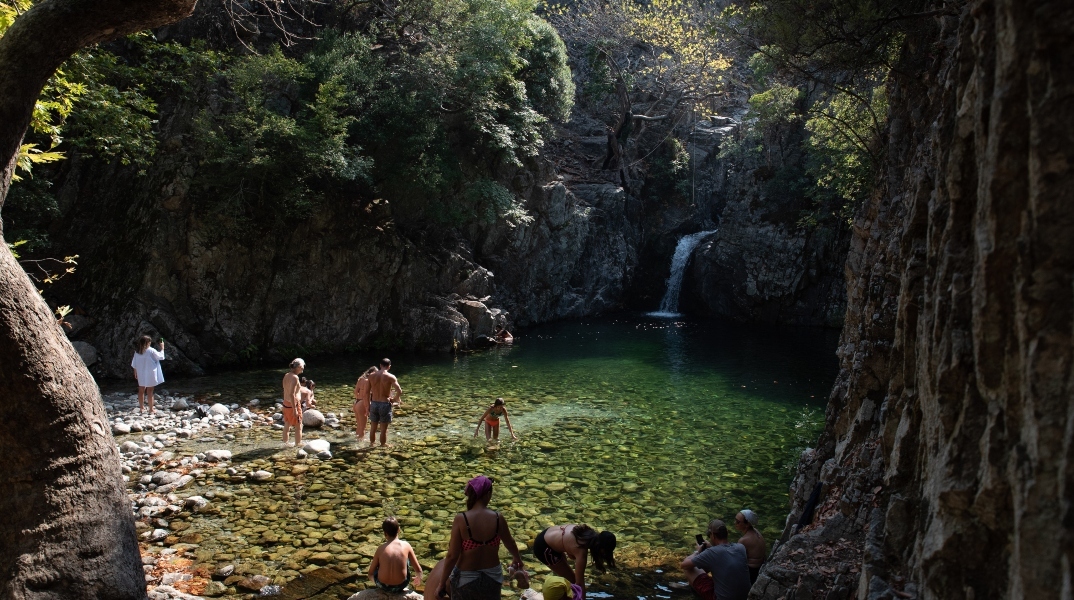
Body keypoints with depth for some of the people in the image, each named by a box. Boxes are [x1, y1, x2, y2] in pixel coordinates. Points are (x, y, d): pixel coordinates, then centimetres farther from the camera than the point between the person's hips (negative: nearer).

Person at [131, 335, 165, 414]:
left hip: (141, 374, 5)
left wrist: (135, 372, 20)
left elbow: (134, 363, 7)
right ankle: (151, 410, 5)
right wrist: (162, 348, 7)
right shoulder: (151, 351, -16)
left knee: (141, 390, 15)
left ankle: (141, 408, 25)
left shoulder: (137, 351, 0)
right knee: (150, 391, 0)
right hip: (150, 374, -5)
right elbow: (161, 357, -5)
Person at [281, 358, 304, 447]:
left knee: (287, 425, 21)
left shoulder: (286, 376, 6)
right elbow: (291, 394, -25)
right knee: (298, 427, 4)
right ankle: (298, 445, 10)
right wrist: (295, 409, -24)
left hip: (286, 403, 9)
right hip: (294, 405, -9)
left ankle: (285, 443, 34)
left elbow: (287, 391, 12)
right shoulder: (294, 377, -21)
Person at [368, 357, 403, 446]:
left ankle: (371, 444, 34)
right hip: (385, 404, -4)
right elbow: (399, 391, -18)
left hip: (374, 404, 4)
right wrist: (395, 400, -1)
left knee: (373, 427, 20)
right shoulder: (391, 377, -12)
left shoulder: (372, 376, 0)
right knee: (383, 429, 7)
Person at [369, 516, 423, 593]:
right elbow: (418, 570, 0)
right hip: (401, 585, 1)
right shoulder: (406, 545, -8)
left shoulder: (381, 549, -9)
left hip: (383, 586, 0)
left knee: (372, 564, 25)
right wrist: (419, 578, 23)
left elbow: (371, 573, 1)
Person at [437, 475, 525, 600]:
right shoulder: (498, 518, -11)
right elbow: (510, 543, 8)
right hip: (492, 576, 2)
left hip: (466, 578, -2)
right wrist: (517, 558, 29)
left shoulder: (461, 519, -20)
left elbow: (452, 556, -18)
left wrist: (442, 584, -6)